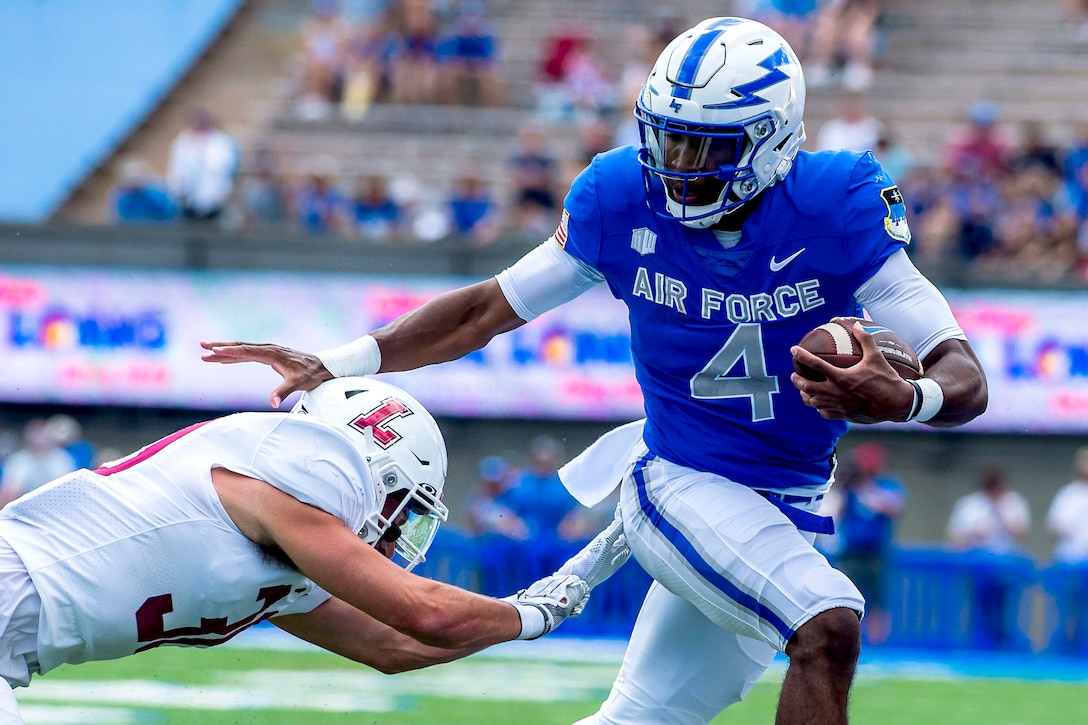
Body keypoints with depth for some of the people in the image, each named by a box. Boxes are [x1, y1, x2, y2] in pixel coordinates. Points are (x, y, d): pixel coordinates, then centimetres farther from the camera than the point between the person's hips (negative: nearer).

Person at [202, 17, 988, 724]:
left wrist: (901, 399, -43)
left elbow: (965, 380, -19)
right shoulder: (623, 199, -12)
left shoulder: (836, 213, -17)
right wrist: (338, 365, -4)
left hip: (785, 511, 2)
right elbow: (491, 308, 3)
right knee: (828, 625, -28)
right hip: (677, 483, -2)